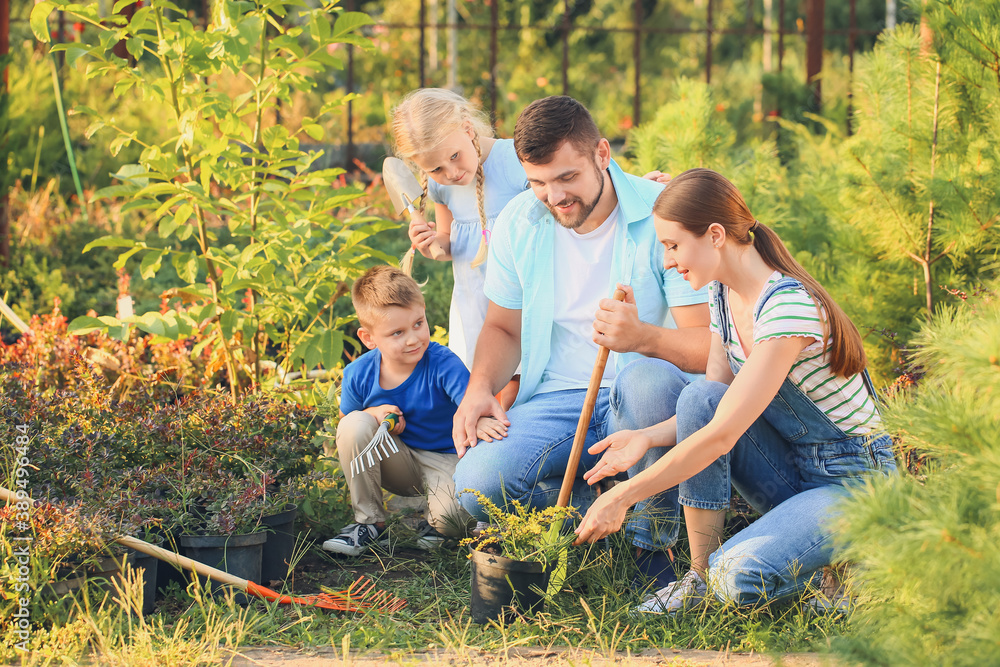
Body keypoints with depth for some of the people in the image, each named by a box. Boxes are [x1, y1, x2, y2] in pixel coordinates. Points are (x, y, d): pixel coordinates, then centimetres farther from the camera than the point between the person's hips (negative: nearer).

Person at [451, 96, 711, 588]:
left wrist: (643, 337, -37)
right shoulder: (518, 223, 3)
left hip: (642, 401, -3)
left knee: (646, 380, -40)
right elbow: (503, 328, 17)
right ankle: (591, 506, 6)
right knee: (477, 486, -26)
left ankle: (654, 540, -16)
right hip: (556, 400, 3)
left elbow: (711, 343, -15)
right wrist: (480, 386, -5)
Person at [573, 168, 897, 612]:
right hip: (790, 469, 8)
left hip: (853, 481, -8)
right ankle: (701, 575, -10)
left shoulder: (789, 305, -27)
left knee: (741, 579, -30)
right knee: (698, 397, -18)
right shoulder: (722, 295, 3)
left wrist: (623, 497, -27)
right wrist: (645, 438, -15)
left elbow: (723, 434, -30)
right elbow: (713, 410, 5)